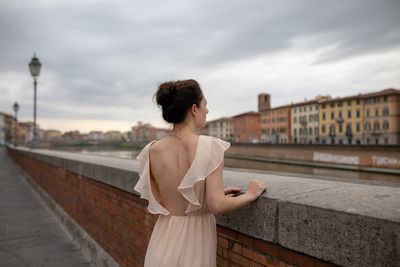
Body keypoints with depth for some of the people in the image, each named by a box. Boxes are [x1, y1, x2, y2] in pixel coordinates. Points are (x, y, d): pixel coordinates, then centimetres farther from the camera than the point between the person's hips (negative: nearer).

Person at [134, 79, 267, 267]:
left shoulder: (152, 151, -7)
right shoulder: (210, 147, -19)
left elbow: (157, 203, 2)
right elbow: (217, 206, -22)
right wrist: (250, 194, -3)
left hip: (164, 239, 3)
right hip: (195, 246, -2)